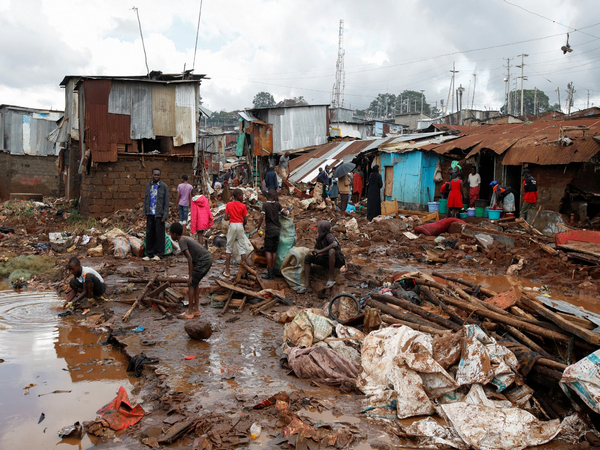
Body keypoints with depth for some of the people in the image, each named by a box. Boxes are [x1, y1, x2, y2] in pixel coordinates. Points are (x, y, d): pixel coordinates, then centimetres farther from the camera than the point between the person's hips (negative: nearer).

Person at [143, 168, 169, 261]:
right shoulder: (148, 185, 11)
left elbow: (166, 202, -3)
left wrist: (165, 216, -9)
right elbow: (145, 200, 15)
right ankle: (149, 254, 11)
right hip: (150, 214, 4)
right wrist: (145, 213, 8)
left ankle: (159, 254, 7)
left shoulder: (164, 187, -2)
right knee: (149, 234, 5)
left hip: (159, 214, -4)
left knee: (159, 234, 0)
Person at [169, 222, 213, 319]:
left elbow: (190, 258, -14)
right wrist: (191, 275, 25)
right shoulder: (187, 239, 21)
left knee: (191, 284, 2)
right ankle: (196, 309, 20)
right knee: (195, 283, 17)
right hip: (208, 258, 9)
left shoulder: (182, 241, -7)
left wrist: (190, 276, -11)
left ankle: (190, 312, 7)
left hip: (203, 261, -9)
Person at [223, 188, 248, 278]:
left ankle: (227, 272, 5)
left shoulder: (229, 204, 0)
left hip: (232, 225, 1)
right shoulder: (243, 206, -5)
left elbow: (226, 218, -3)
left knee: (229, 248, 7)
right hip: (240, 225, -1)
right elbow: (245, 220, -4)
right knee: (242, 248, 4)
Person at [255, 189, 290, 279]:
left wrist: (258, 226, -4)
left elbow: (262, 217, -16)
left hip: (269, 230, -4)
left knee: (268, 251, -3)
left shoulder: (265, 204, -7)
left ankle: (269, 274, -6)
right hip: (277, 230, 4)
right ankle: (272, 271, 14)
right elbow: (285, 213, 3)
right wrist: (287, 210, 25)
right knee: (274, 251, 9)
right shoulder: (277, 204, 2)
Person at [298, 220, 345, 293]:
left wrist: (320, 251, -34)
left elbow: (335, 244, -39)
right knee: (308, 257, -4)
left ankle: (330, 277, -23)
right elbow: (316, 249, 15)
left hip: (337, 261, -8)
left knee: (332, 250, -38)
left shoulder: (329, 236, -19)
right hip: (327, 261, 8)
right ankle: (307, 285, -11)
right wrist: (314, 254, -10)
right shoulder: (319, 239, 3)